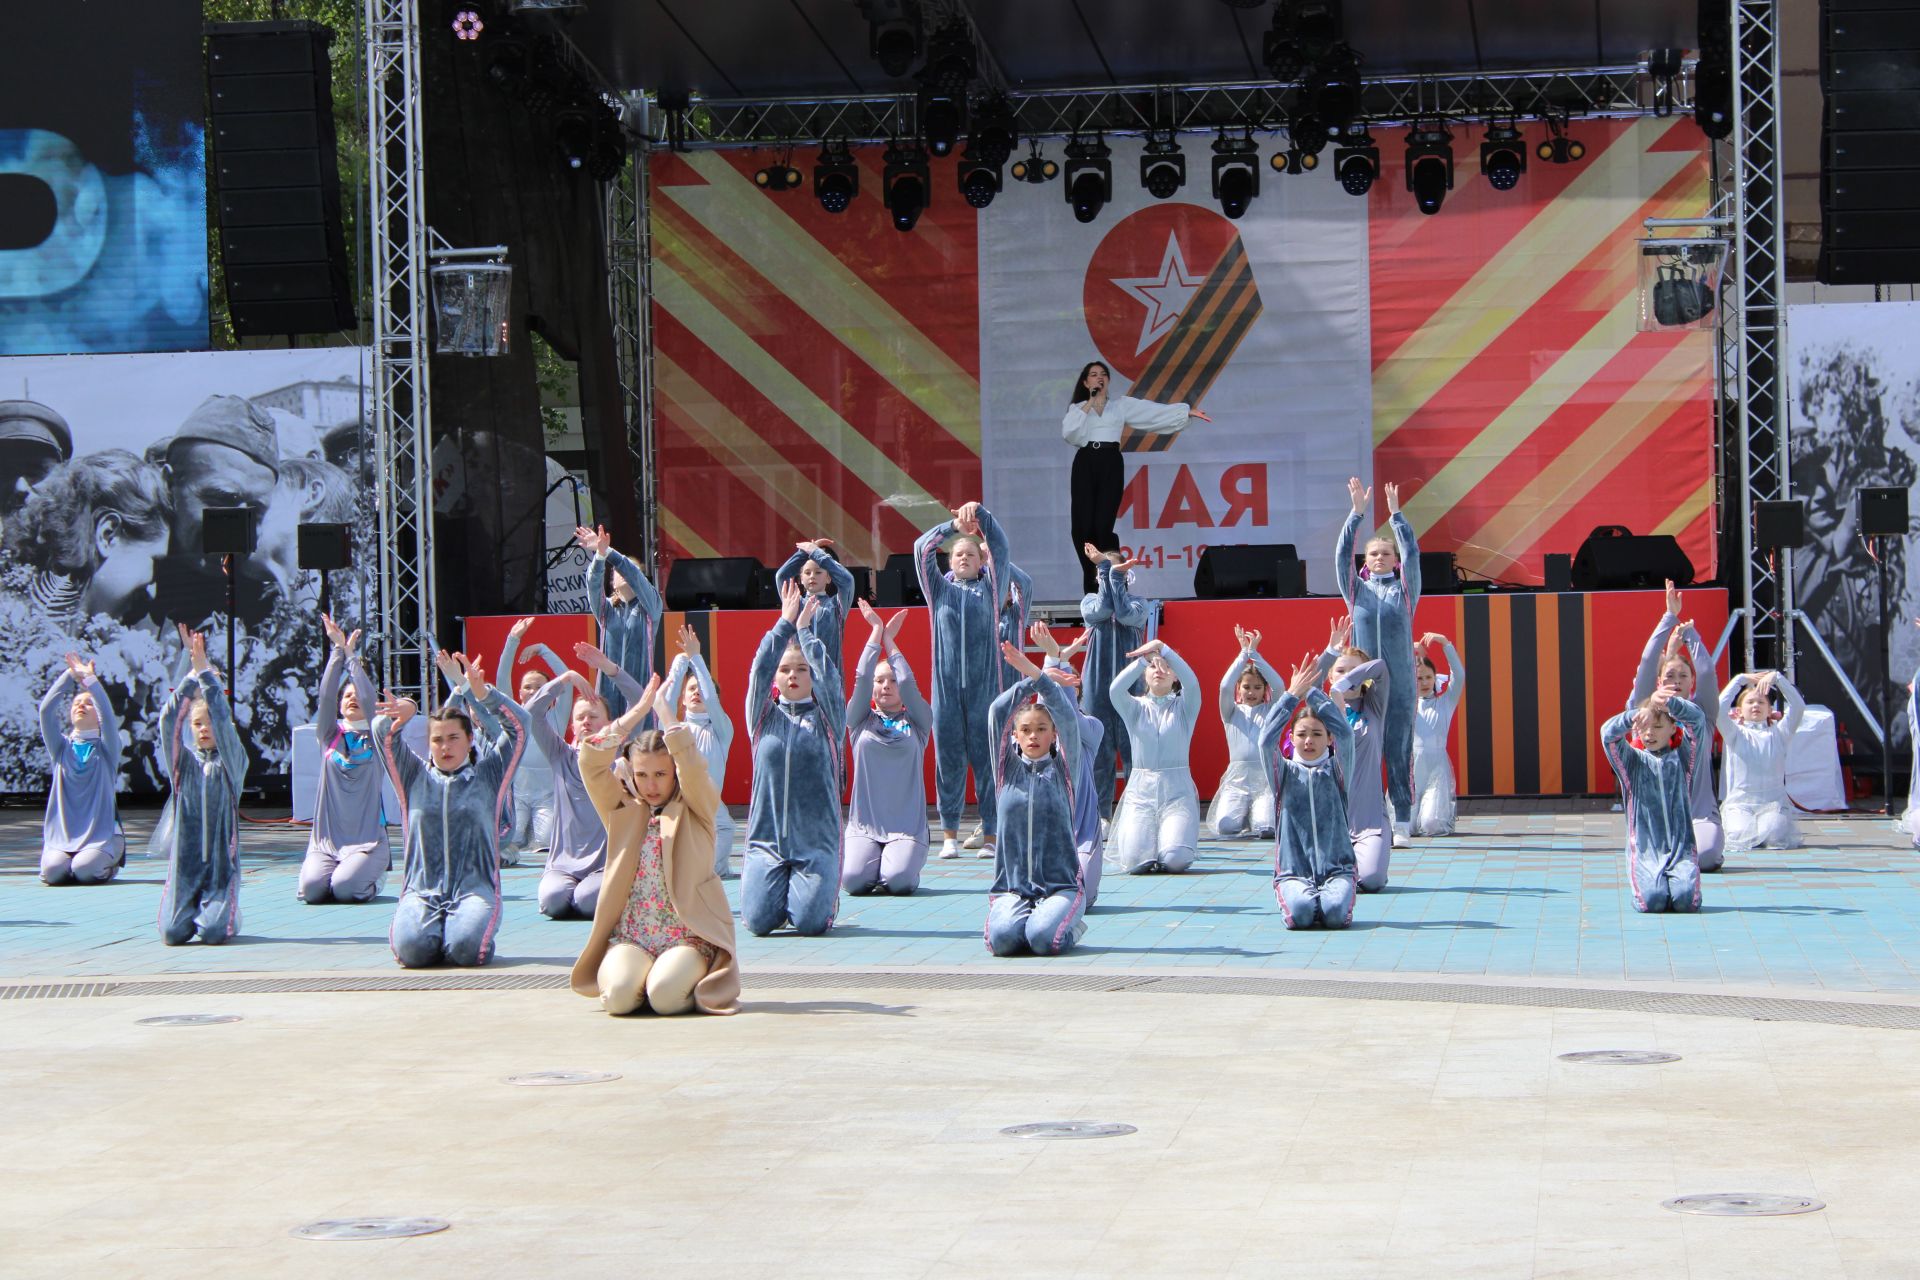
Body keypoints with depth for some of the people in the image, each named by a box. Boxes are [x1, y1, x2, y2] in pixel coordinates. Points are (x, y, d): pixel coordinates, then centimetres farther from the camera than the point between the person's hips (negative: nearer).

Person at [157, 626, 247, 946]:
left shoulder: (232, 762, 4)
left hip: (222, 862, -2)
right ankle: (194, 909, 19)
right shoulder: (184, 763, 8)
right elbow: (169, 719, -5)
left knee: (213, 932, -20)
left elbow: (223, 719, -10)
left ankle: (230, 915, 17)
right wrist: (191, 672, -10)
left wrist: (205, 670, -11)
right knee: (173, 932, -16)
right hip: (184, 862, 2)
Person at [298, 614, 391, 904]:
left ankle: (374, 878, 9)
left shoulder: (375, 738, 7)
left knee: (345, 888, -27)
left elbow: (369, 699, -8)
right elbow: (325, 698, -2)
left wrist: (352, 655, -3)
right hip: (326, 839, 2)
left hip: (368, 839, -2)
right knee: (312, 888, -25)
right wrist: (337, 651, -5)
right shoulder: (329, 736, 12)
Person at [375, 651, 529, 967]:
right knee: (412, 948, -30)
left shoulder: (488, 774, 12)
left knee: (466, 948, -31)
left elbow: (518, 724, 4)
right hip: (422, 890, 1)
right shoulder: (415, 776, 16)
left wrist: (481, 692, -12)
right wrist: (405, 711, -15)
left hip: (475, 888, -1)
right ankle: (432, 924, 6)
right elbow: (381, 730, 9)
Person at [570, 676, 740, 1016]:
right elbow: (591, 763, 2)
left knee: (665, 995, -32)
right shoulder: (623, 810, 15)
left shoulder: (696, 810, 8)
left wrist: (665, 711, -6)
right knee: (618, 994, -30)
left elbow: (693, 767, -12)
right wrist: (637, 713, 0)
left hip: (688, 936, -2)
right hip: (629, 938, 2)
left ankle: (689, 978, 3)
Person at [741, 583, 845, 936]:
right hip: (766, 837, 1)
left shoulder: (827, 718, 7)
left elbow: (825, 673, -6)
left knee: (810, 922, -17)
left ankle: (828, 893, 18)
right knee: (759, 920, -15)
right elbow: (760, 668, -3)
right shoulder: (764, 717, 10)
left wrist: (804, 627, 2)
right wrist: (785, 623, -5)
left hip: (817, 838, -1)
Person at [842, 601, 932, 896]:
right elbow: (861, 679, -2)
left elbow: (908, 683, -4)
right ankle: (876, 860, 10)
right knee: (853, 879, -26)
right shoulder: (861, 722, 12)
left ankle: (904, 861, 10)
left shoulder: (917, 723, 10)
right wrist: (876, 632, 1)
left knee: (899, 880, -27)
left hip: (907, 825, -1)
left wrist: (889, 639, 5)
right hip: (864, 824, 1)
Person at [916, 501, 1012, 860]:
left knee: (986, 756, -3)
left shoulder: (990, 588, 12)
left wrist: (980, 514, -7)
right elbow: (921, 548, 6)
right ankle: (949, 834, 4)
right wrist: (952, 527, -3)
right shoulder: (940, 589, 14)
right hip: (946, 684, 1)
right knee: (949, 756, 1)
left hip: (984, 685, -1)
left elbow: (1000, 548, 3)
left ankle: (990, 833, -1)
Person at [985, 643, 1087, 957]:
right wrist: (1030, 681, -3)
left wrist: (1035, 674, -17)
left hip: (1061, 885, -1)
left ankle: (1070, 926, 7)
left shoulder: (1062, 769, 5)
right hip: (1011, 886, 1)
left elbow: (1068, 718, -9)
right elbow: (998, 710, 1)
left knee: (1044, 938, -29)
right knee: (1003, 937, -29)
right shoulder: (1008, 769, 9)